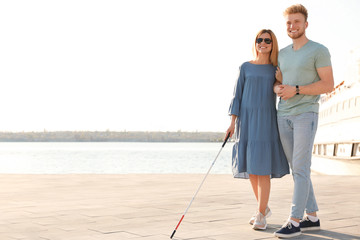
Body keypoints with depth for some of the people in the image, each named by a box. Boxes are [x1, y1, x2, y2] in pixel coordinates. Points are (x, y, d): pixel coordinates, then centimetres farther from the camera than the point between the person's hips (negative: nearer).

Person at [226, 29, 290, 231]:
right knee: (250, 168, 5)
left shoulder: (277, 69, 7)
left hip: (267, 121, -2)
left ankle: (261, 214, -3)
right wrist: (233, 122, -2)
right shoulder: (245, 67, 8)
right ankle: (264, 208, 22)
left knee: (262, 167, -10)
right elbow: (237, 95, 6)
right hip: (246, 120, 2)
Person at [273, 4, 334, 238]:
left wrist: (296, 90, -17)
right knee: (297, 169, 8)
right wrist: (278, 89, -7)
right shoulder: (283, 53, 16)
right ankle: (312, 216, 16)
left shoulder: (319, 51, -3)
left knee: (300, 168, -10)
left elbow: (329, 84, -9)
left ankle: (294, 221, -8)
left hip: (306, 114, -7)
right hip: (284, 116, 7)